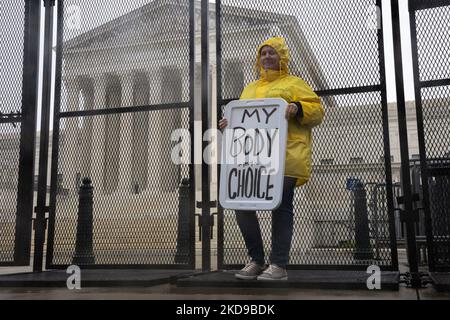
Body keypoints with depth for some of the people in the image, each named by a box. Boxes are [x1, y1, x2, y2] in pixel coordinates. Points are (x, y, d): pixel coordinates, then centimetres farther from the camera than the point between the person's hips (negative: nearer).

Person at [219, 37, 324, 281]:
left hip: (284, 158, -6)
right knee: (242, 204, -2)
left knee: (281, 207, -4)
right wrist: (229, 124, 11)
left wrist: (298, 108, -17)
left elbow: (317, 111, 2)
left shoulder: (293, 84, 10)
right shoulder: (250, 89, 27)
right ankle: (256, 260, 11)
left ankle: (279, 265, 2)